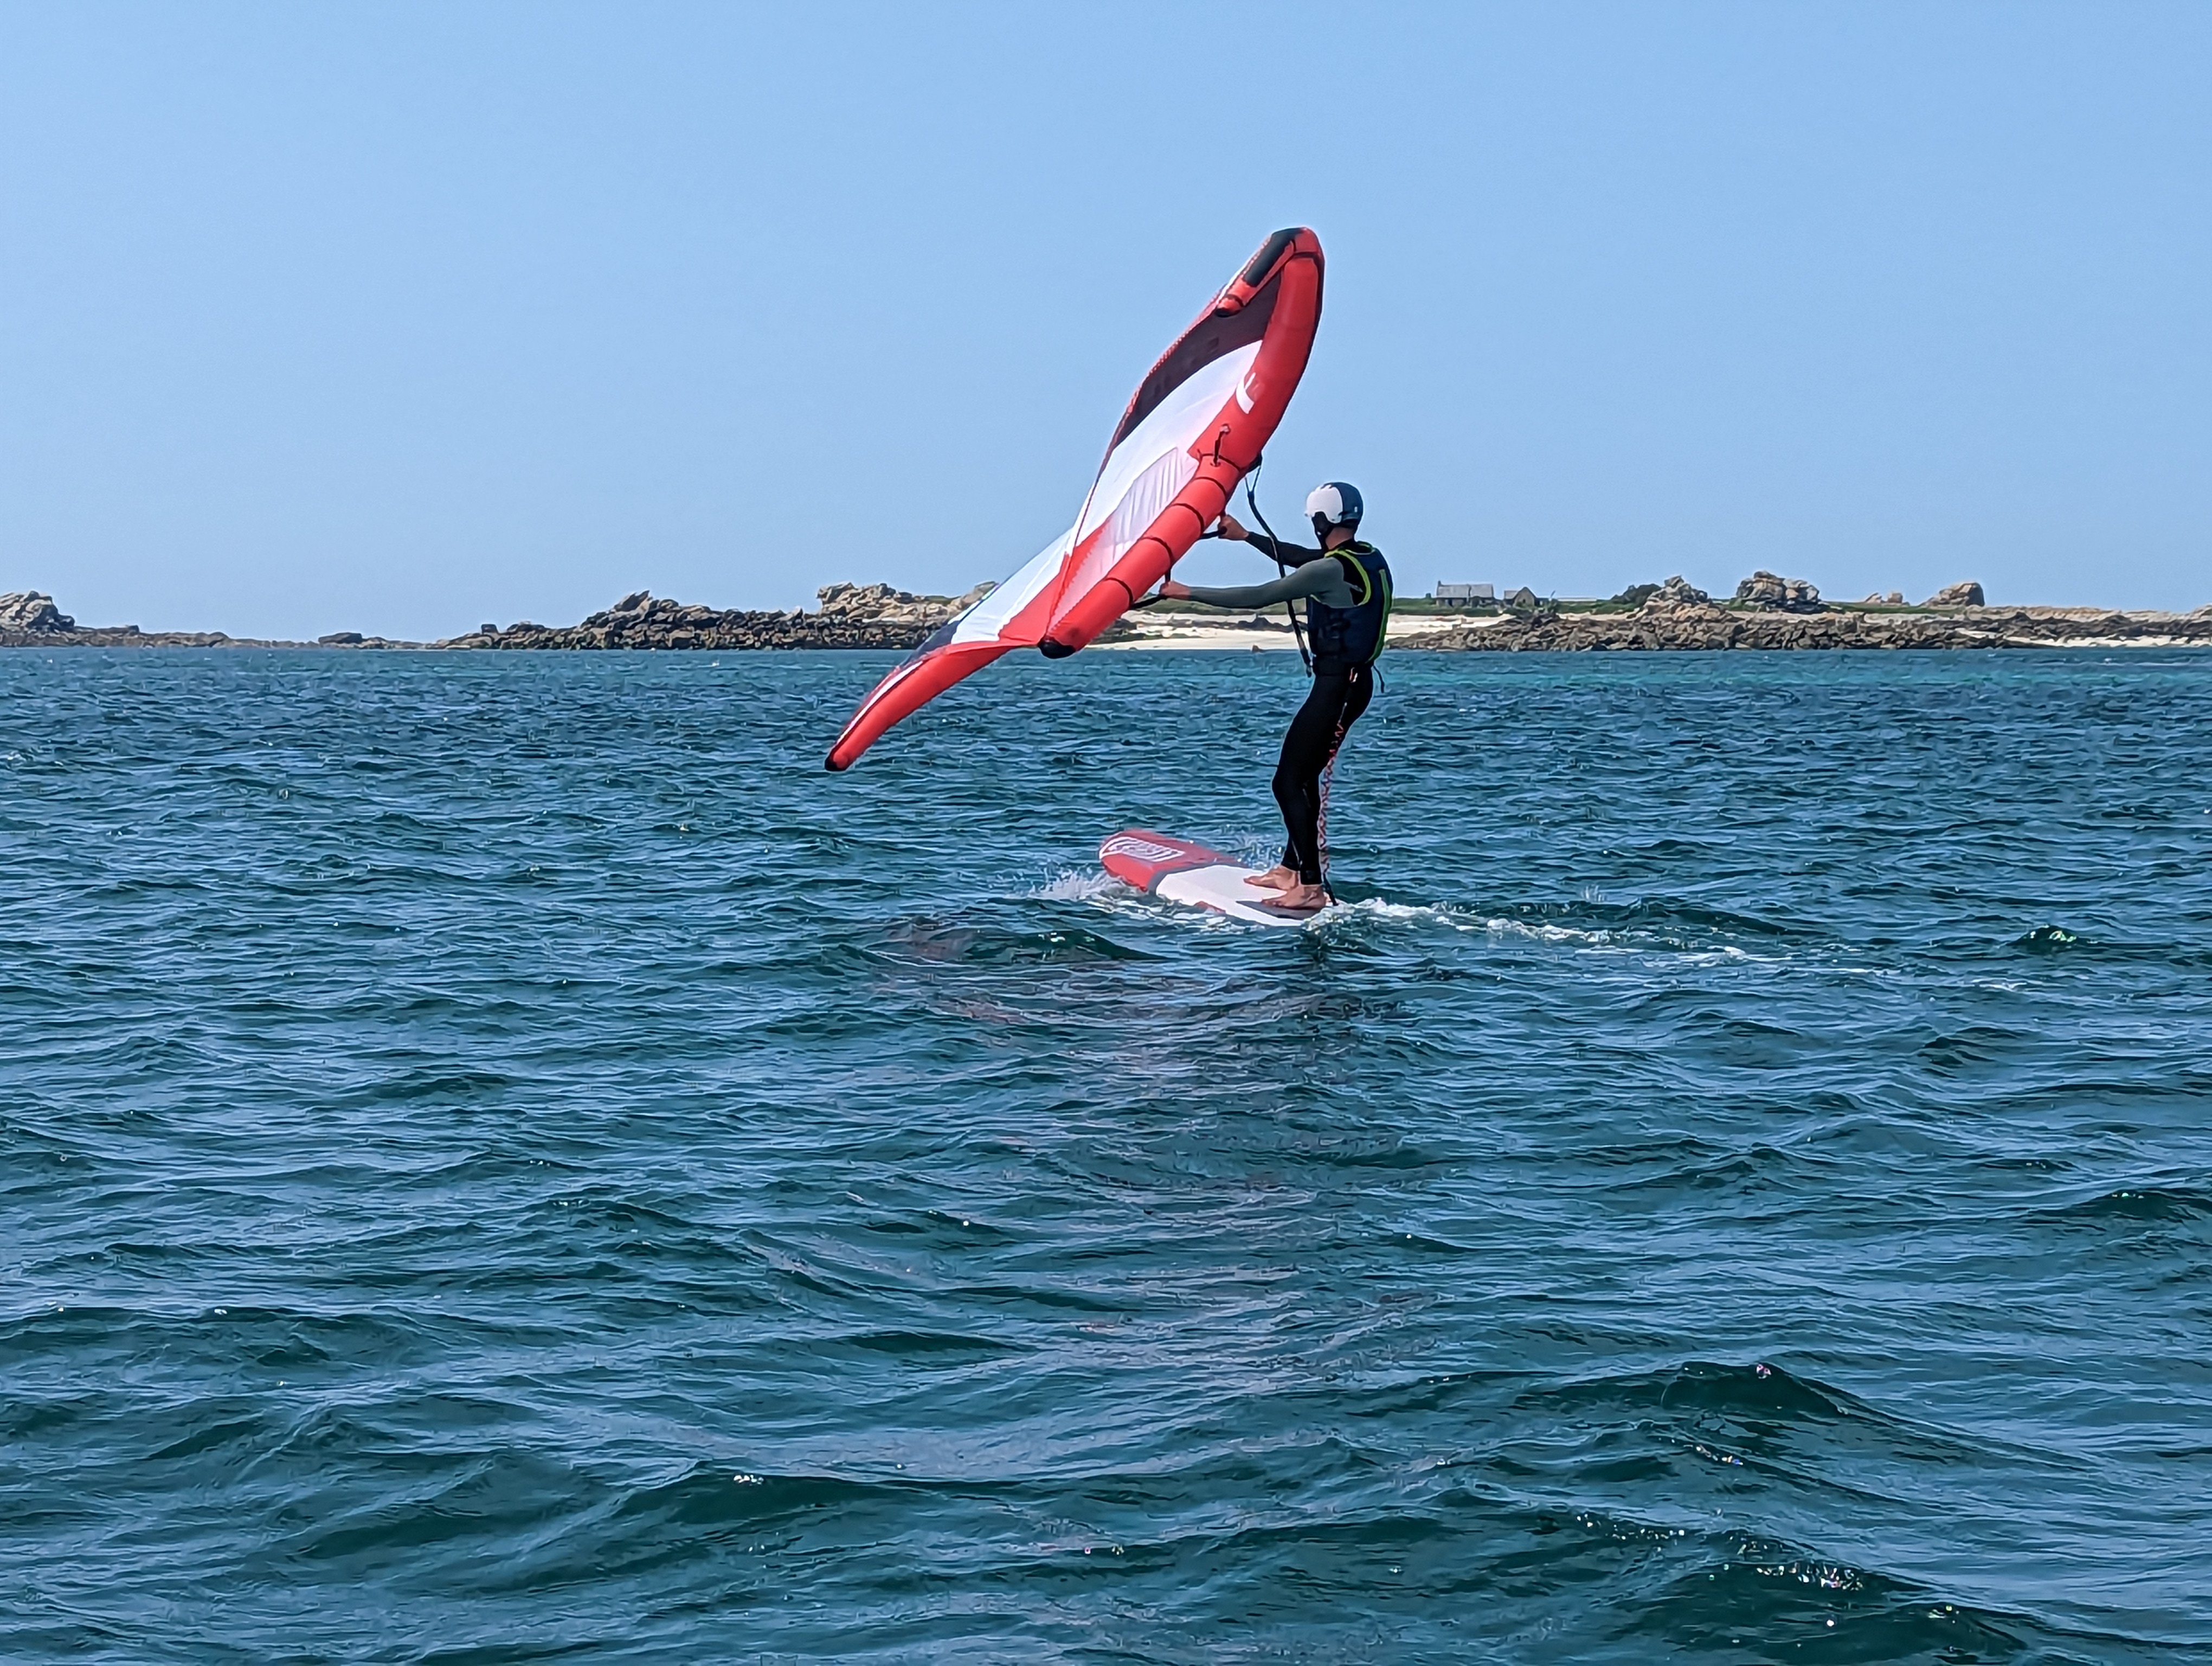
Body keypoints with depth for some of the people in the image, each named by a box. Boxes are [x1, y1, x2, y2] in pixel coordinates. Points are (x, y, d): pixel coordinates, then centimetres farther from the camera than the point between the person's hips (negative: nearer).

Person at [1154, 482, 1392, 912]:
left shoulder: (1331, 570, -19)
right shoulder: (1370, 560, 9)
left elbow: (1260, 596, -17)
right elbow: (1303, 558, 25)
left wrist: (1189, 593, -9)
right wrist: (1246, 536, 33)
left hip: (1336, 685, -10)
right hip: (1357, 681, 10)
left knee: (1289, 782, -8)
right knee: (1305, 777, 19)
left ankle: (1311, 888, -13)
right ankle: (1289, 869, 26)